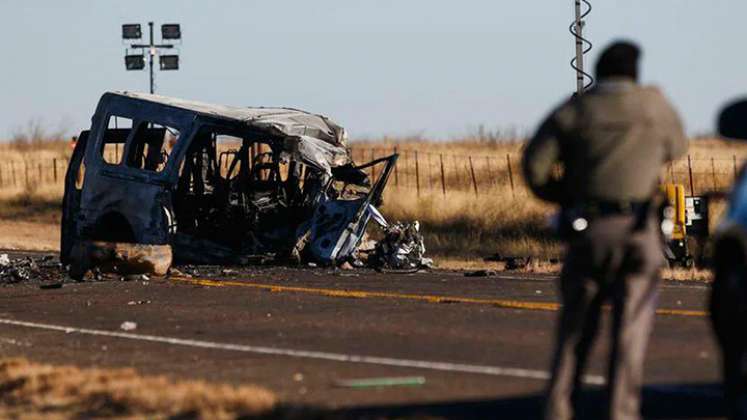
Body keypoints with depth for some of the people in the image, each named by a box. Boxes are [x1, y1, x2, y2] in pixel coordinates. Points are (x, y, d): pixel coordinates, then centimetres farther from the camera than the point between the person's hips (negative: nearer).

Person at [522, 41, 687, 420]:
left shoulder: (573, 111, 3)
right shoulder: (655, 105, 3)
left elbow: (533, 164, -3)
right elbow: (676, 148, 21)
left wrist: (563, 196, 13)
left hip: (586, 231, 2)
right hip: (636, 229, -2)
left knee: (576, 325, 11)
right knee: (630, 329, -1)